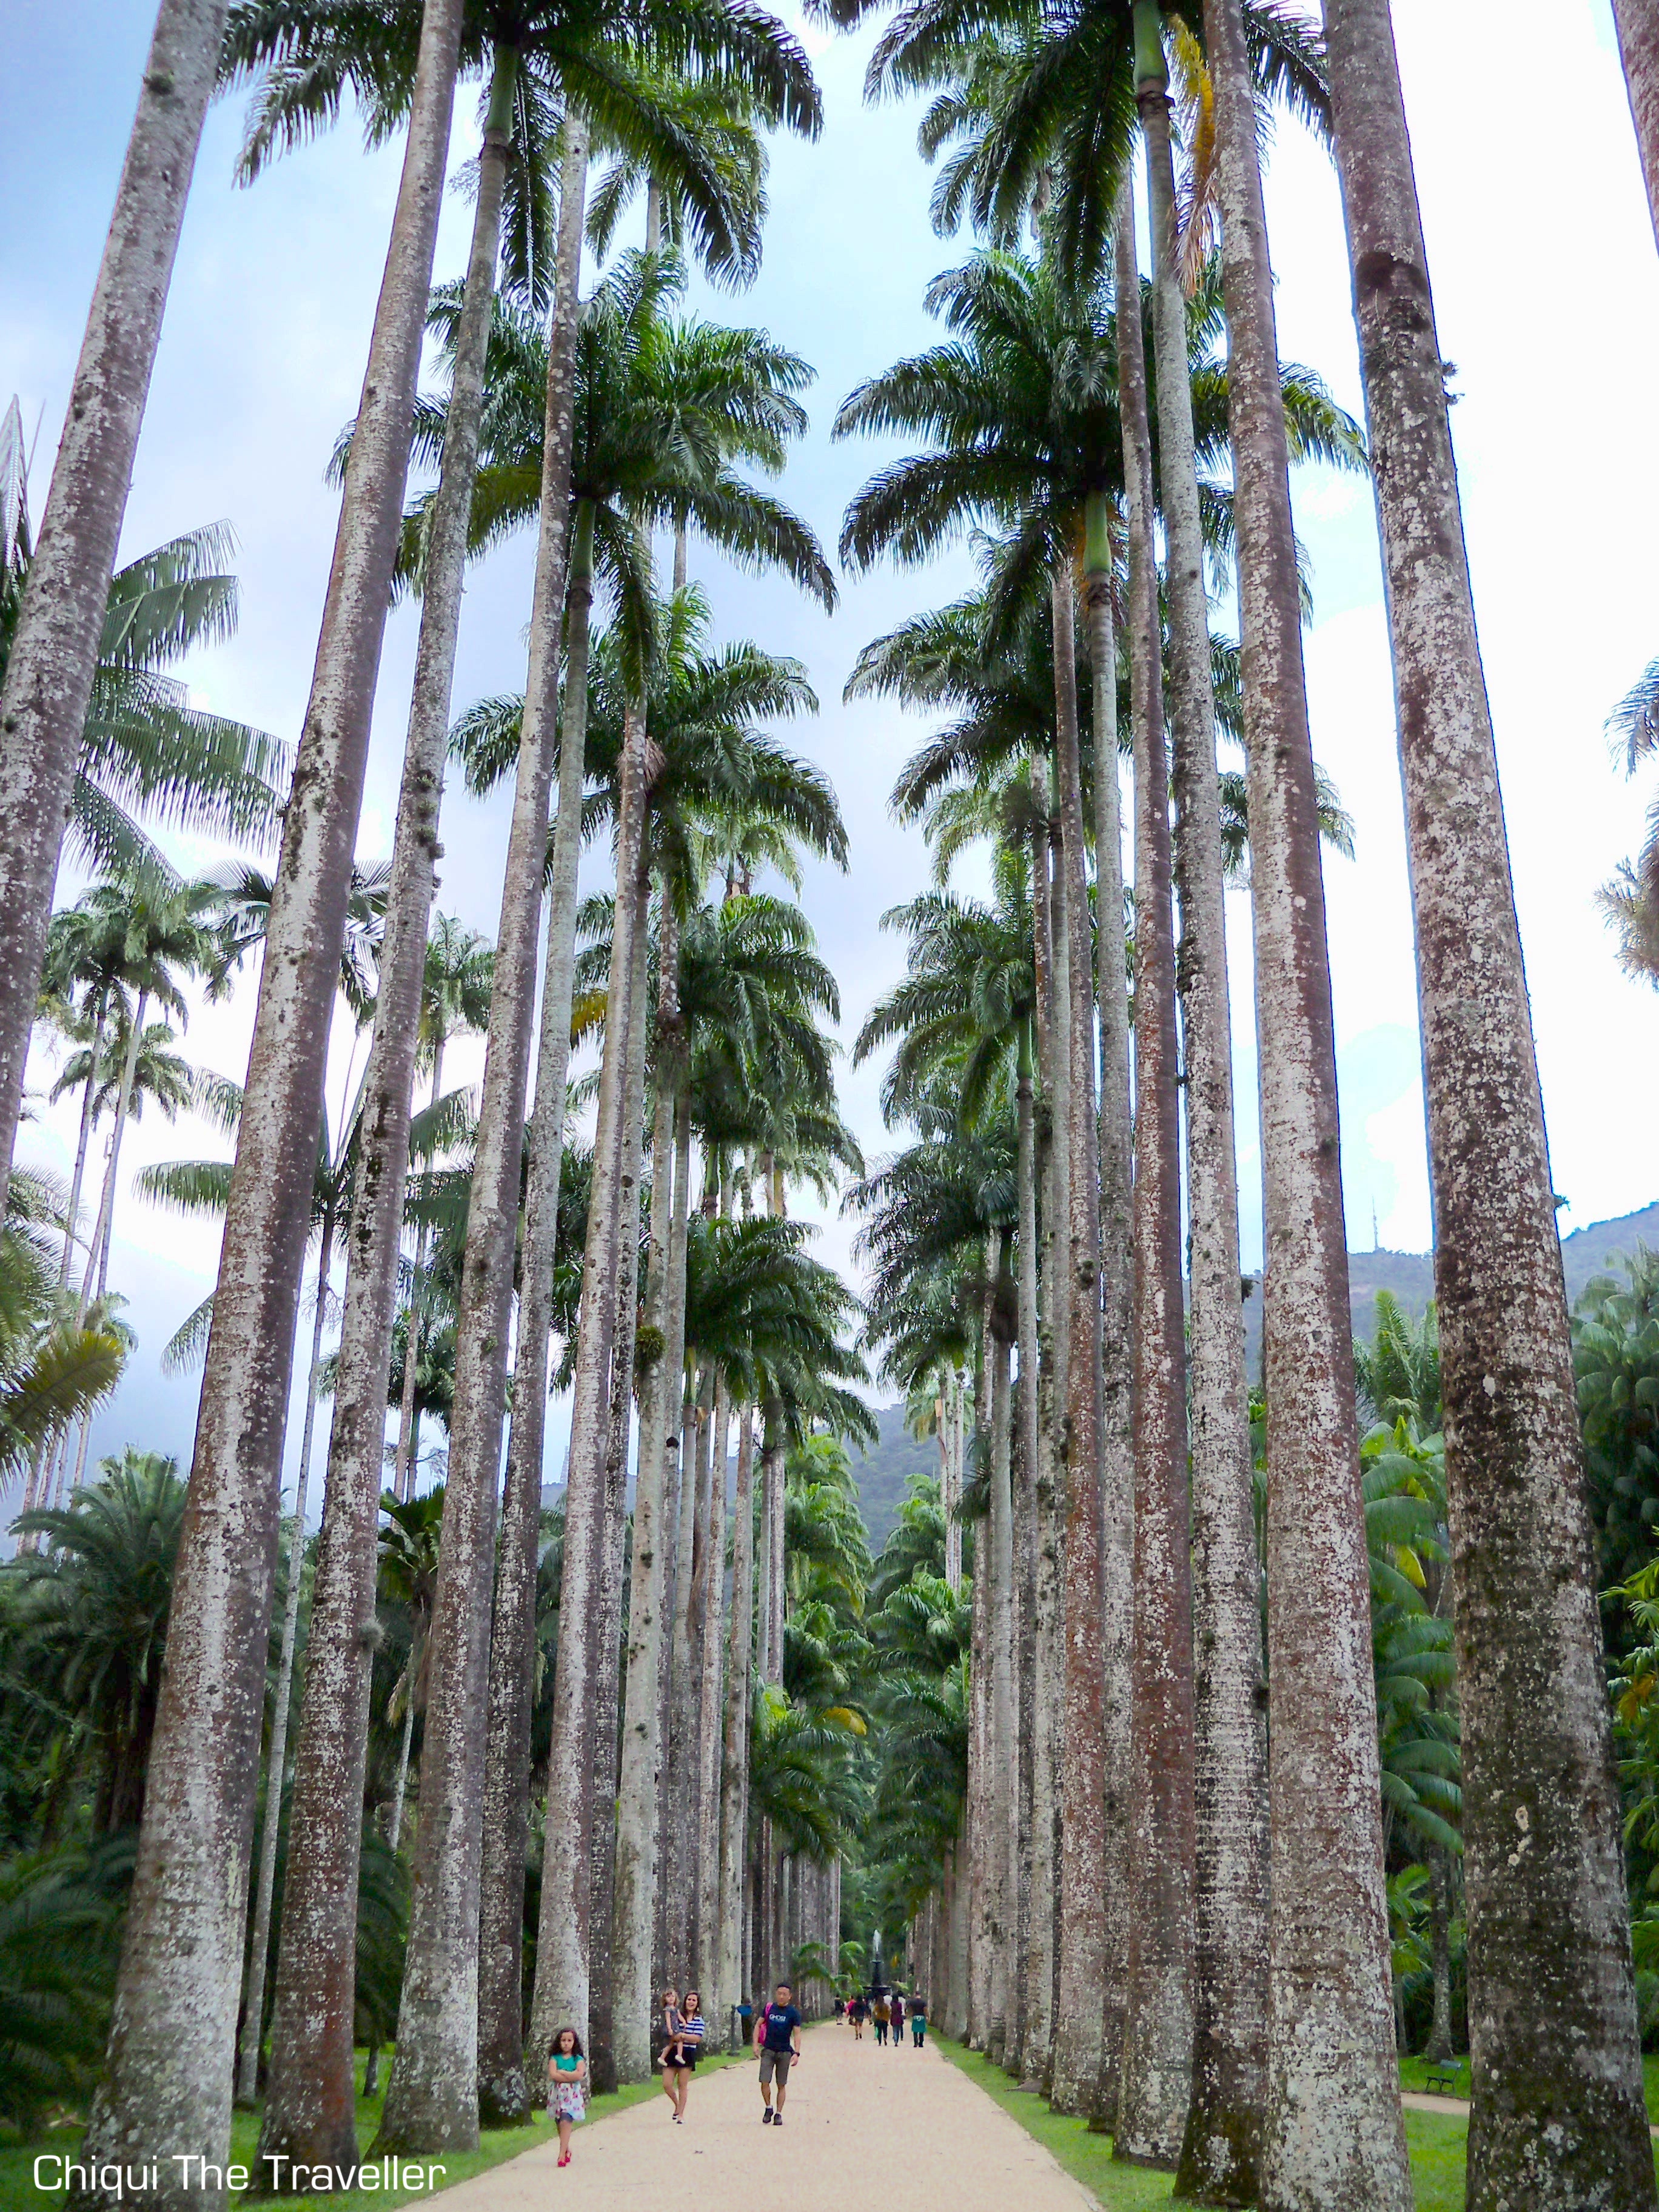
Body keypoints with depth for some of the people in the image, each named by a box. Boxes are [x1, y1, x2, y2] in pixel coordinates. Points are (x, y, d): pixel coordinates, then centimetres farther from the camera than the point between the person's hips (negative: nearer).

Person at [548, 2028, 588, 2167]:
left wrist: (561, 2072, -8)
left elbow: (579, 2075, -12)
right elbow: (553, 2075, -9)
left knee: (566, 2122, -15)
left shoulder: (578, 2059, 4)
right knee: (560, 2123, 7)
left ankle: (562, 2154, -17)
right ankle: (567, 2150, 26)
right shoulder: (555, 2058, 7)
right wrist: (571, 2076, -12)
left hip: (573, 2095, -3)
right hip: (558, 2094, 3)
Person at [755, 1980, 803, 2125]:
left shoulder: (794, 2012, -3)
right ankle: (768, 2108, 14)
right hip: (768, 2050, 1)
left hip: (785, 2052, -1)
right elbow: (758, 2025, 10)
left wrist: (797, 2053, -15)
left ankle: (779, 2114, 15)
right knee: (765, 2082, -8)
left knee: (782, 2085, 4)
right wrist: (756, 2044, -1)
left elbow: (797, 2034, -4)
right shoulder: (769, 2008, 3)